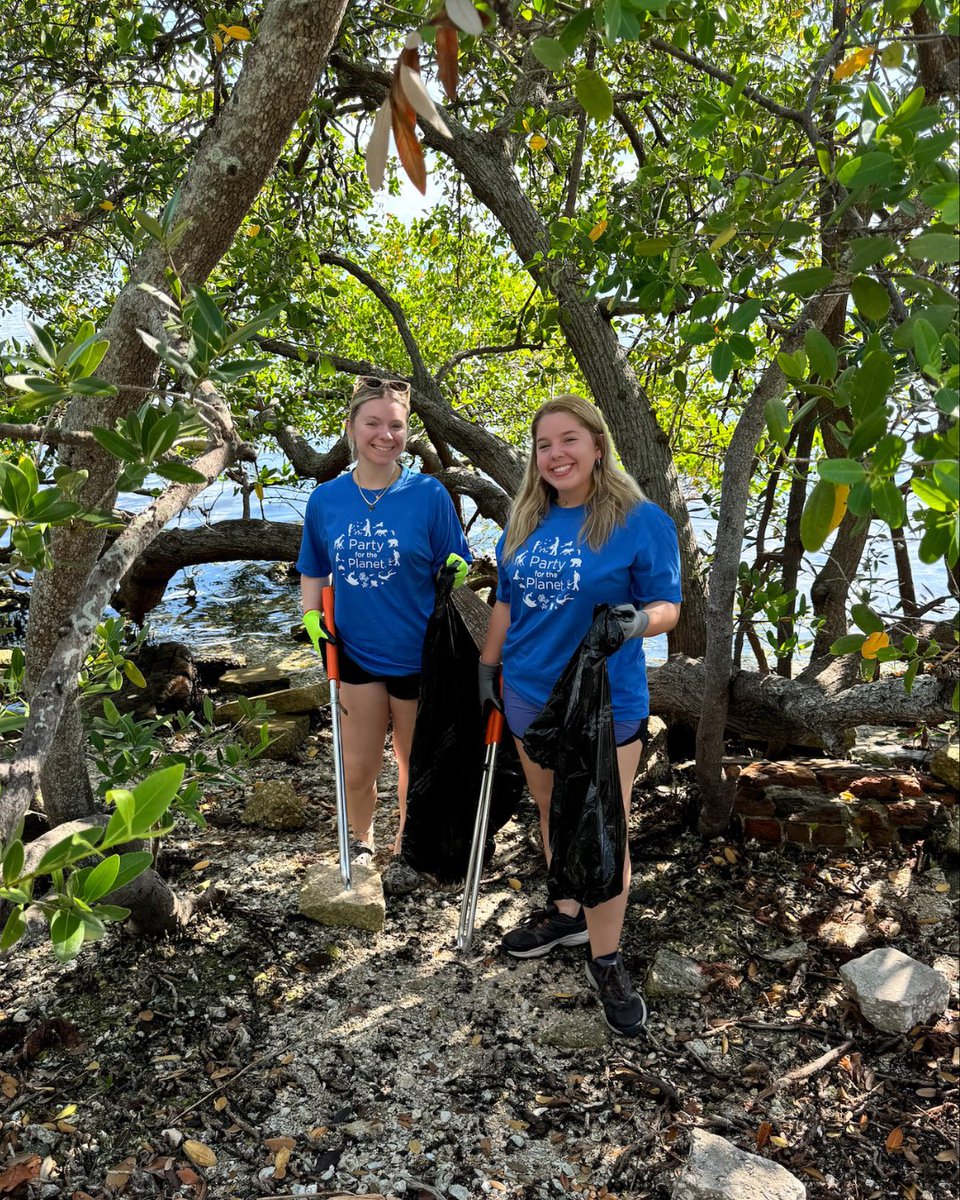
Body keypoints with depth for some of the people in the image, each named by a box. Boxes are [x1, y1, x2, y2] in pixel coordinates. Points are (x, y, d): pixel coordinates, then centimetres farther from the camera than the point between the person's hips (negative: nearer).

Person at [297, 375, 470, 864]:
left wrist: (456, 569, -25)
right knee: (358, 769, 11)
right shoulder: (325, 500, -3)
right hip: (356, 653, 2)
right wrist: (311, 618, -6)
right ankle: (362, 842, 40)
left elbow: (454, 569, -4)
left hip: (419, 655, -2)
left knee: (416, 765, 16)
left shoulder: (428, 494, -11)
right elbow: (313, 574, 9)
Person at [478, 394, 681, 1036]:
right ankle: (568, 913, 42)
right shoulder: (525, 522, 7)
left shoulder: (642, 520, -11)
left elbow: (668, 607, -8)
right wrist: (487, 668, 14)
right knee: (553, 814, 20)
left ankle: (607, 961, 19)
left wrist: (638, 621, -29)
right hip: (529, 697, 6)